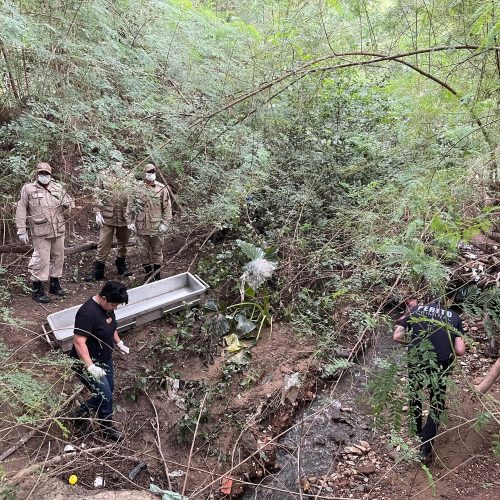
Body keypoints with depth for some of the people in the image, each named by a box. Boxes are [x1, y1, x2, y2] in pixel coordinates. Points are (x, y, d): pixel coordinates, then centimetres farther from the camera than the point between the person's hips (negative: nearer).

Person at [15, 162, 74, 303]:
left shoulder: (58, 188, 11)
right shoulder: (28, 188, 0)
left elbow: (70, 202, 21)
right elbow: (21, 210, -1)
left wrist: (68, 204, -5)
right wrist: (22, 230, -6)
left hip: (59, 230, 5)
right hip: (41, 233, -5)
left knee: (58, 258, 12)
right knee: (41, 260, -5)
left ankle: (54, 284, 29)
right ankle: (37, 289, 8)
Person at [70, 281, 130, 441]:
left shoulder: (107, 306, -4)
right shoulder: (88, 313, -32)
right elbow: (79, 342, -33)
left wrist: (119, 343, 16)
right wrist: (90, 367, -38)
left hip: (105, 359, 9)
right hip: (87, 363, -9)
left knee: (108, 390, 20)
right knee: (106, 397, -1)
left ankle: (82, 413, 39)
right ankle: (107, 428, 23)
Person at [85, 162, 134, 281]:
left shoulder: (129, 179, 7)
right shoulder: (104, 177, 2)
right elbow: (97, 196, 1)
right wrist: (98, 213, -7)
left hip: (125, 217, 2)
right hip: (108, 216, -2)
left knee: (123, 242, 13)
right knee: (103, 244, -2)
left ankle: (121, 266, 31)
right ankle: (97, 271, 6)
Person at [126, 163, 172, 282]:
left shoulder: (162, 189, -4)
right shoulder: (137, 188, 0)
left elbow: (167, 208, -3)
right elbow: (130, 206, 5)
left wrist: (165, 223, -8)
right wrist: (130, 221, -1)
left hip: (157, 227, -1)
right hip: (141, 227, 1)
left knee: (157, 252, 9)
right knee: (143, 252, 11)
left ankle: (157, 275, 24)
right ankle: (148, 273, 29)